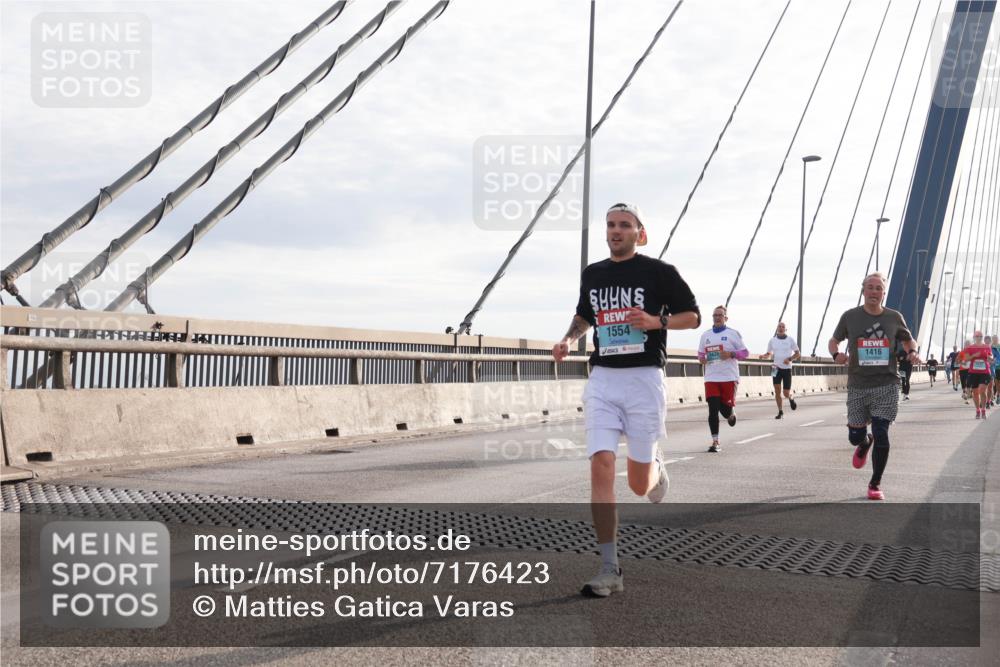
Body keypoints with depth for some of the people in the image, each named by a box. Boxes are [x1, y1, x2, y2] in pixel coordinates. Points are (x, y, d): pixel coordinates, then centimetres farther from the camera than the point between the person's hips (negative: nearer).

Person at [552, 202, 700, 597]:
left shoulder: (659, 272, -1)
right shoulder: (592, 274, 12)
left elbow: (693, 316, 5)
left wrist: (657, 321, -13)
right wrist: (569, 339, 9)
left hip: (644, 378, -3)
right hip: (602, 379, 3)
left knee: (639, 485, 4)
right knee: (601, 467, -13)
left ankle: (656, 465, 44)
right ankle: (609, 571, -9)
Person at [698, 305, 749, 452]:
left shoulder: (733, 334, 1)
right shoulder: (705, 335, 12)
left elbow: (745, 352, 1)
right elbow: (700, 353, 22)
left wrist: (731, 354, -16)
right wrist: (701, 358, -2)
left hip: (729, 377, -2)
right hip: (711, 378, 2)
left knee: (726, 407, 0)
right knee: (713, 409, -5)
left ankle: (731, 413, 40)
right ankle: (715, 442, 0)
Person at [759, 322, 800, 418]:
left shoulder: (790, 340, 1)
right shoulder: (772, 341, 6)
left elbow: (798, 354, 5)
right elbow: (768, 354, 15)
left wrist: (789, 359, -14)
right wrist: (763, 356, -8)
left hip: (787, 368, -1)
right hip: (776, 368, 1)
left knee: (786, 394, -2)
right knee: (777, 390, -9)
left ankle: (791, 398, 35)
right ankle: (780, 411, 3)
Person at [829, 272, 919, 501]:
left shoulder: (894, 317, 3)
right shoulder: (850, 317, 0)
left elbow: (908, 339, 19)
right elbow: (834, 340, 10)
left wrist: (912, 351, -4)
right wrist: (836, 354, -13)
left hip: (887, 385, -1)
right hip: (858, 386, 1)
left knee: (881, 434, -9)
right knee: (855, 436, 7)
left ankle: (875, 484, 10)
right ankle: (865, 444, 48)